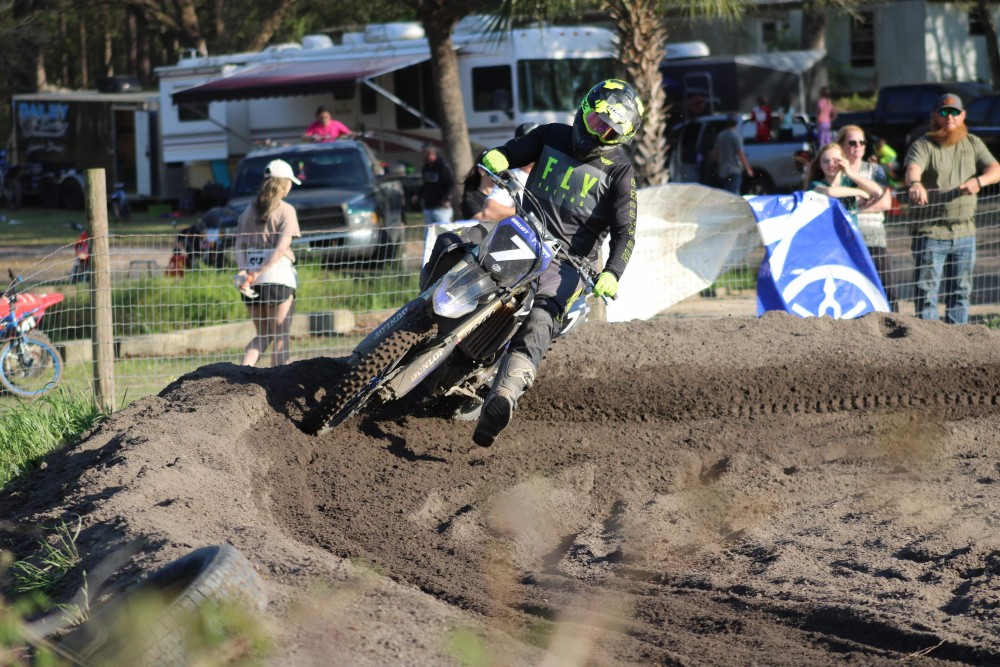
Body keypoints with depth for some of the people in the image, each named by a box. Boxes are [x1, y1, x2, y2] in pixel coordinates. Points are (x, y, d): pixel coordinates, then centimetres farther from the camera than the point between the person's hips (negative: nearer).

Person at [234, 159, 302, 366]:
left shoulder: (248, 211, 13)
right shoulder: (286, 210, -4)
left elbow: (239, 246, 3)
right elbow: (281, 247, -15)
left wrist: (244, 271, -9)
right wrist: (259, 273, -17)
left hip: (251, 280, 5)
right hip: (278, 276, -5)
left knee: (262, 336, 16)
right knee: (281, 337, 3)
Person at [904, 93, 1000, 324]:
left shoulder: (973, 144, 12)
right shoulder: (923, 145, -3)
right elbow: (912, 168, -23)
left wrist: (979, 181, -22)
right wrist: (914, 184, -47)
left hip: (965, 233, 4)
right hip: (931, 233, -4)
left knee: (961, 291, 11)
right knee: (926, 290, -5)